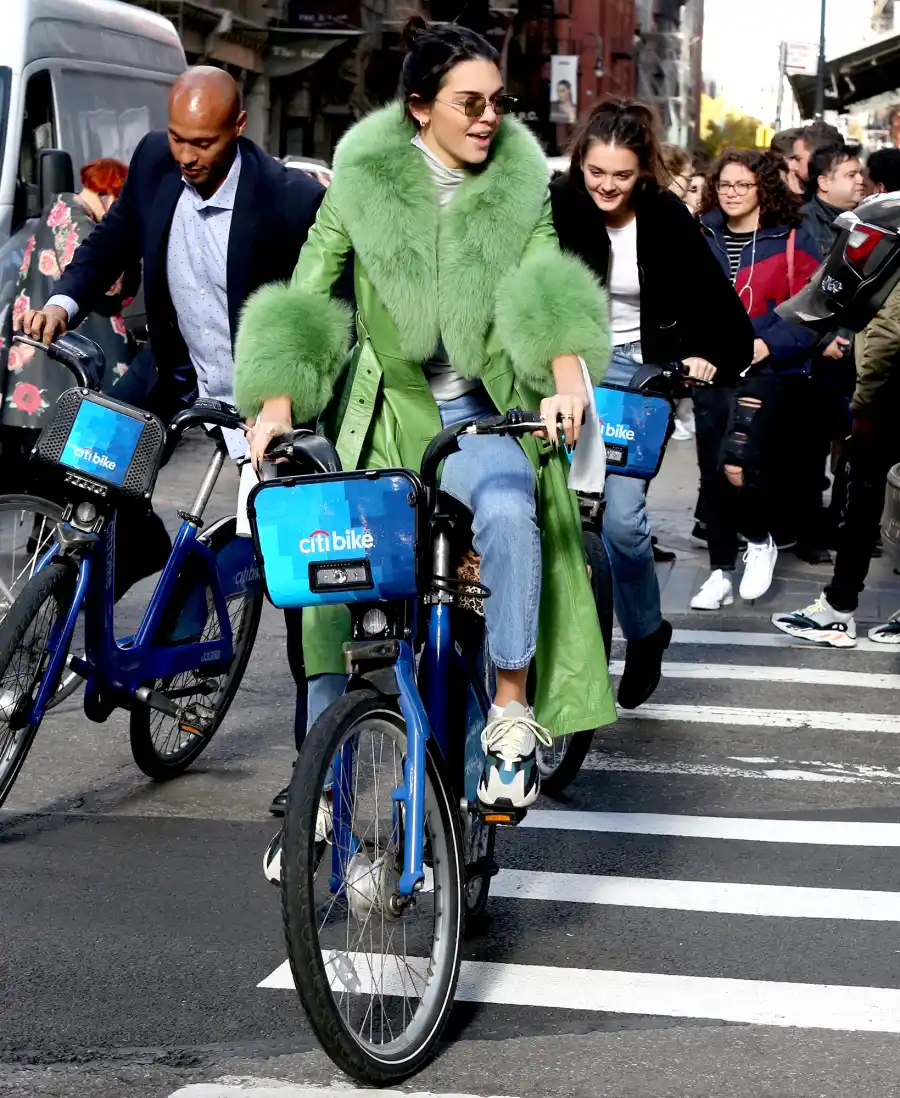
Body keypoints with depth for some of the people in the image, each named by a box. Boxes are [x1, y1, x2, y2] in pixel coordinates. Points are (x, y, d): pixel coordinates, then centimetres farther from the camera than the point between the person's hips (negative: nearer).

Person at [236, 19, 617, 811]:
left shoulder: (520, 181, 0)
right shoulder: (364, 179, -3)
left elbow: (547, 286, -12)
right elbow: (307, 296, -4)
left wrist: (566, 376, -31)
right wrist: (279, 402, -18)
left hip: (483, 409, 0)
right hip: (387, 408, 1)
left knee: (508, 510, -32)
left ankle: (513, 710, -20)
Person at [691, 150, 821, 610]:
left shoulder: (792, 242, -1)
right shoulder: (703, 239, 10)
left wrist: (768, 344, -17)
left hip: (769, 370, -4)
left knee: (740, 461, -20)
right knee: (712, 470, 5)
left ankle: (760, 540, 9)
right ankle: (720, 572, 17)